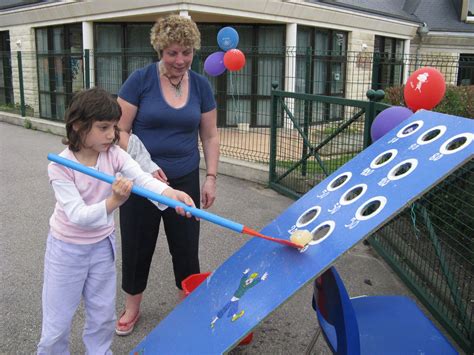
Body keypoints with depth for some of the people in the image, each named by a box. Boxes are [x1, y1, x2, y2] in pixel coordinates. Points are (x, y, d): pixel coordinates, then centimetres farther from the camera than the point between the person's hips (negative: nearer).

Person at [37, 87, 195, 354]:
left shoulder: (114, 154, -11)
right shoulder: (60, 166, -23)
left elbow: (143, 179, -28)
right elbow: (78, 215, -30)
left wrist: (171, 193, -48)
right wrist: (114, 202, -47)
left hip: (103, 246, 4)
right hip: (67, 250, -3)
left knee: (103, 317, 17)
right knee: (57, 325, 8)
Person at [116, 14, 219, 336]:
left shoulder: (201, 85, 1)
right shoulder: (141, 80, -9)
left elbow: (210, 136, 6)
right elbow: (120, 131, -10)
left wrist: (211, 177, -1)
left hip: (184, 181, 2)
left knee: (186, 247, 11)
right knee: (137, 246, 13)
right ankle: (132, 308, 35)